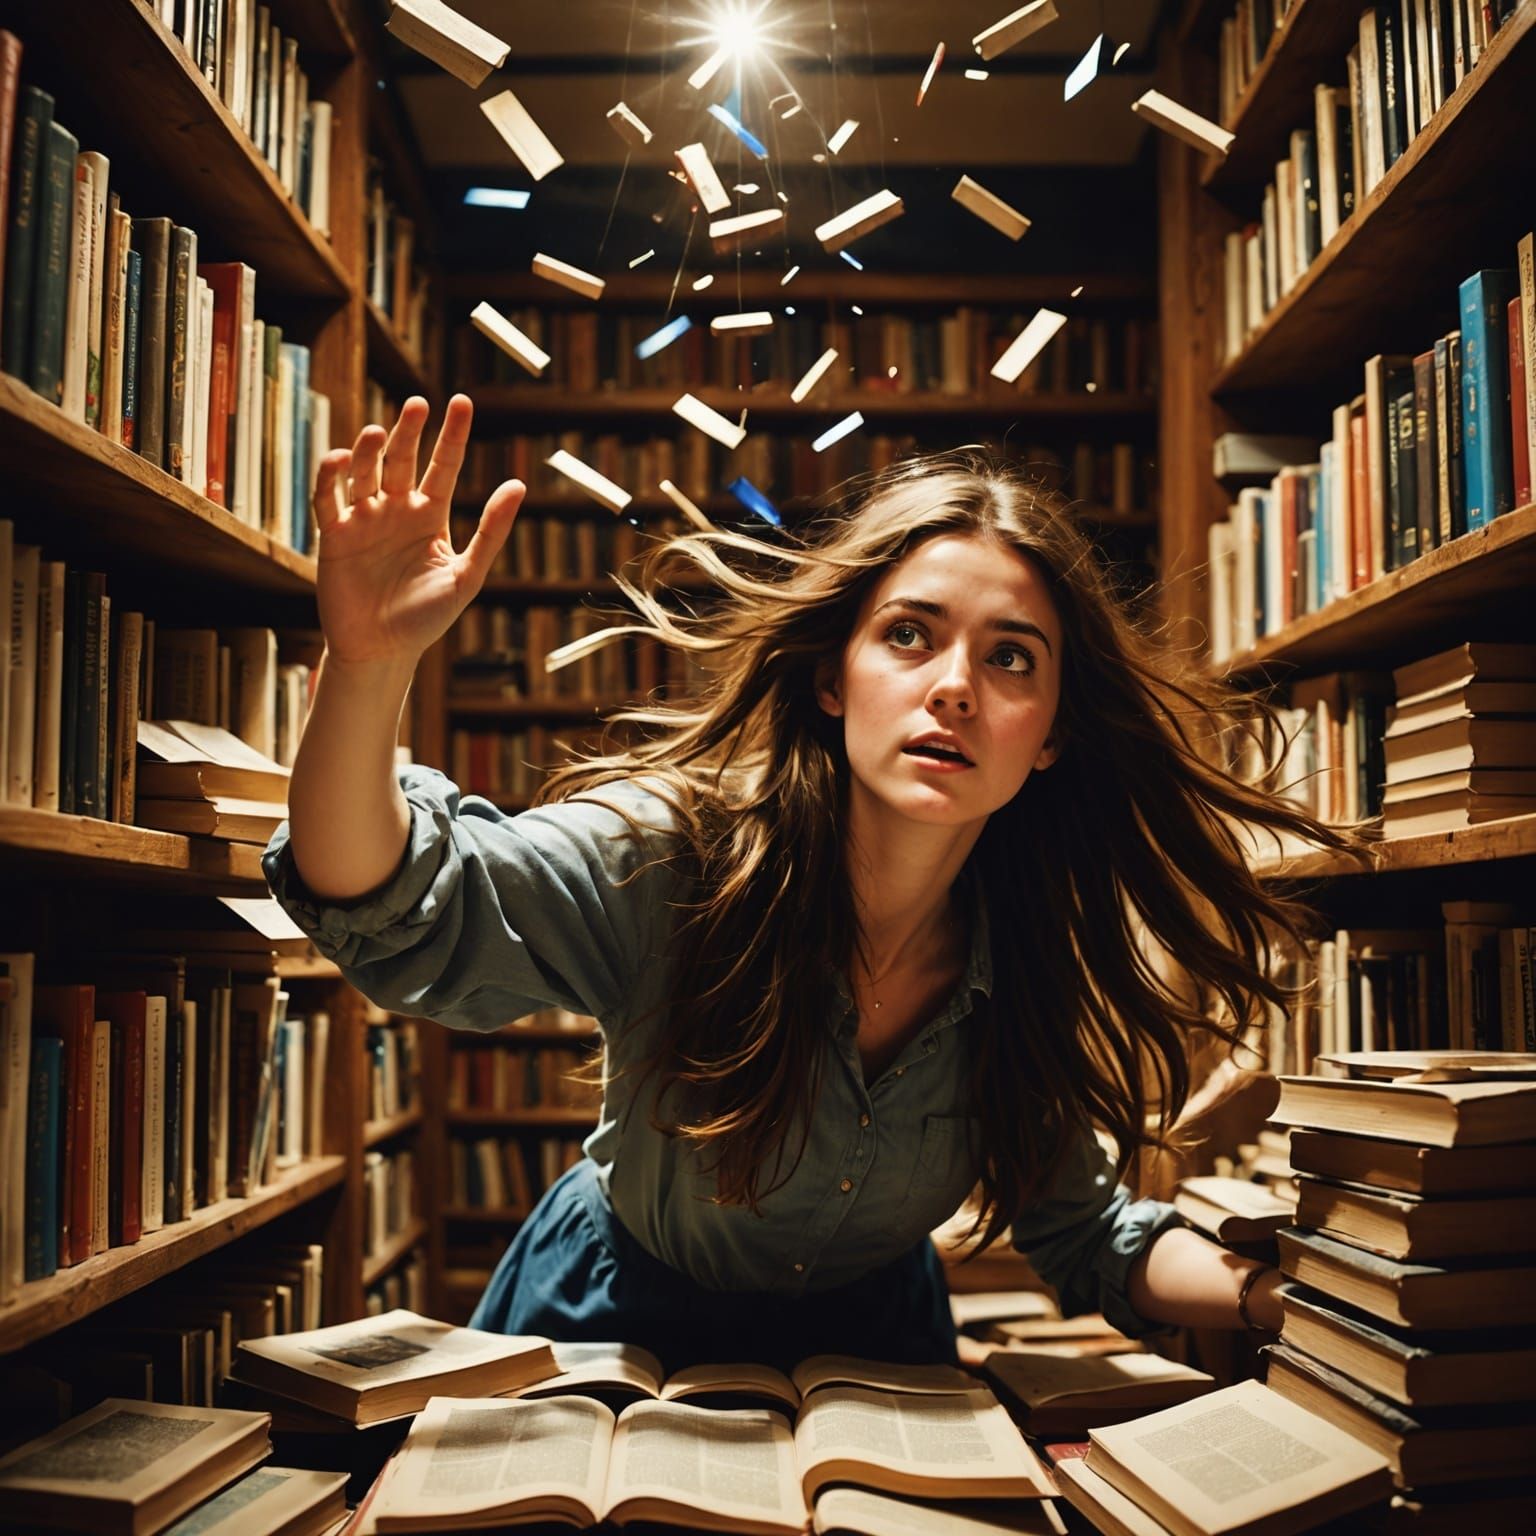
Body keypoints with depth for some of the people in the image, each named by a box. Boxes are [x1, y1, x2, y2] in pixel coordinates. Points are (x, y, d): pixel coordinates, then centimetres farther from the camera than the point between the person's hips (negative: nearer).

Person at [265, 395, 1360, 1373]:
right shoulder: (672, 853, -28)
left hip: (870, 1339, 3)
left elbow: (1083, 1234, -4)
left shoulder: (1035, 971, -17)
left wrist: (1264, 1291, -21)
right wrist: (369, 664, -57)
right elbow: (388, 911, -40)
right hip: (622, 1326, -2)